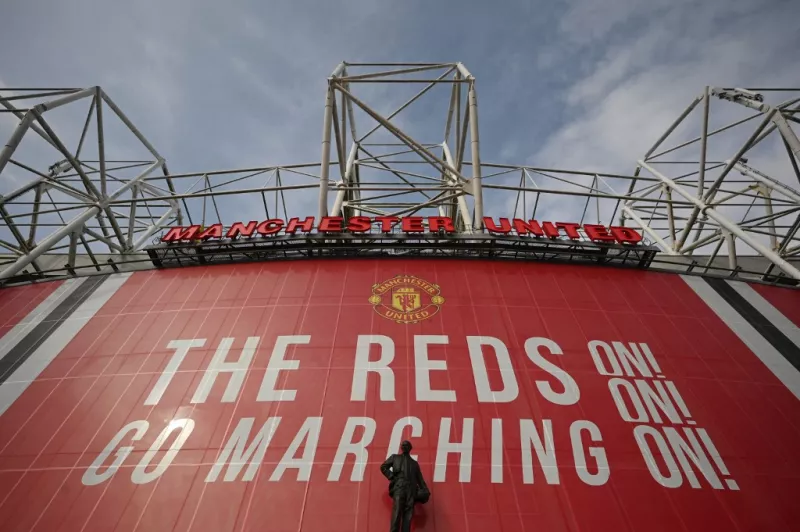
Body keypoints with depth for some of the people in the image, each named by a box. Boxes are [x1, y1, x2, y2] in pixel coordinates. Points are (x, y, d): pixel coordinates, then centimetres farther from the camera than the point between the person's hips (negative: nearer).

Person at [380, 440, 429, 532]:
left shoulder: (414, 463, 27)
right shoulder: (395, 457, 23)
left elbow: (420, 478, 20)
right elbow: (383, 467, 14)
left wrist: (425, 491, 5)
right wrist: (392, 477, 0)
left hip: (411, 490, 2)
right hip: (399, 487, -2)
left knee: (408, 515, -9)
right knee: (397, 513, -16)